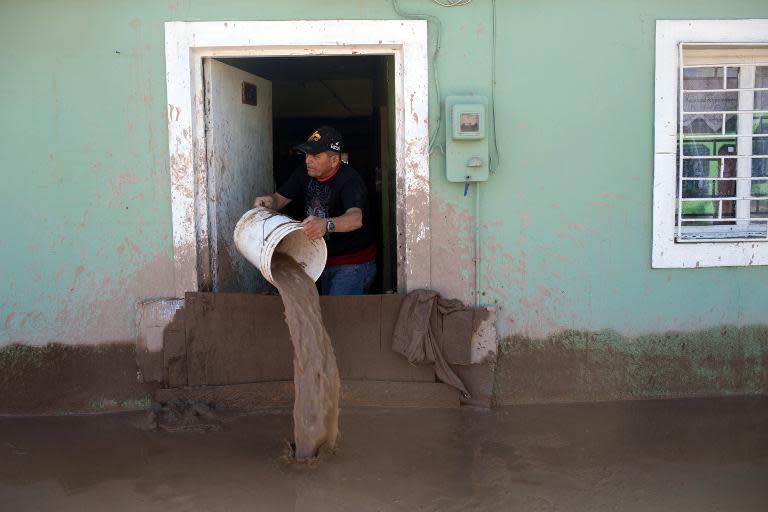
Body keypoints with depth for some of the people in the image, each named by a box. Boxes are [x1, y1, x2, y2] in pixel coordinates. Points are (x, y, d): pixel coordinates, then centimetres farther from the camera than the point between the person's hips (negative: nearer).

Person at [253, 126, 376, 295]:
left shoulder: (350, 180, -26)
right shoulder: (305, 173, -1)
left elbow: (356, 218, -44)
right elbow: (280, 198, 2)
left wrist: (326, 224, -63)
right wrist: (269, 201, -23)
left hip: (354, 263, -8)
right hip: (325, 260, 8)